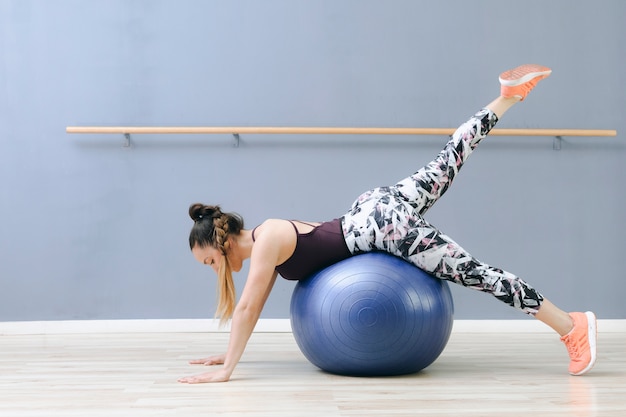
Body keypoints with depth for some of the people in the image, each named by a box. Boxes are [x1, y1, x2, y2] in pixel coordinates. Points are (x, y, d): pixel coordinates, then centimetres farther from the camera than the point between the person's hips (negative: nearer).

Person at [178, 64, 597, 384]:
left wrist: (226, 370, -17)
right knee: (446, 162, 22)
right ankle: (508, 95, 29)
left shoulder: (268, 240, -15)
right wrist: (227, 354, 19)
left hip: (388, 224, -8)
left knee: (477, 272, -6)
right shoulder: (263, 241, 9)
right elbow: (256, 305, 18)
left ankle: (573, 325, -1)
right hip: (373, 209, 8)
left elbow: (247, 307, -19)